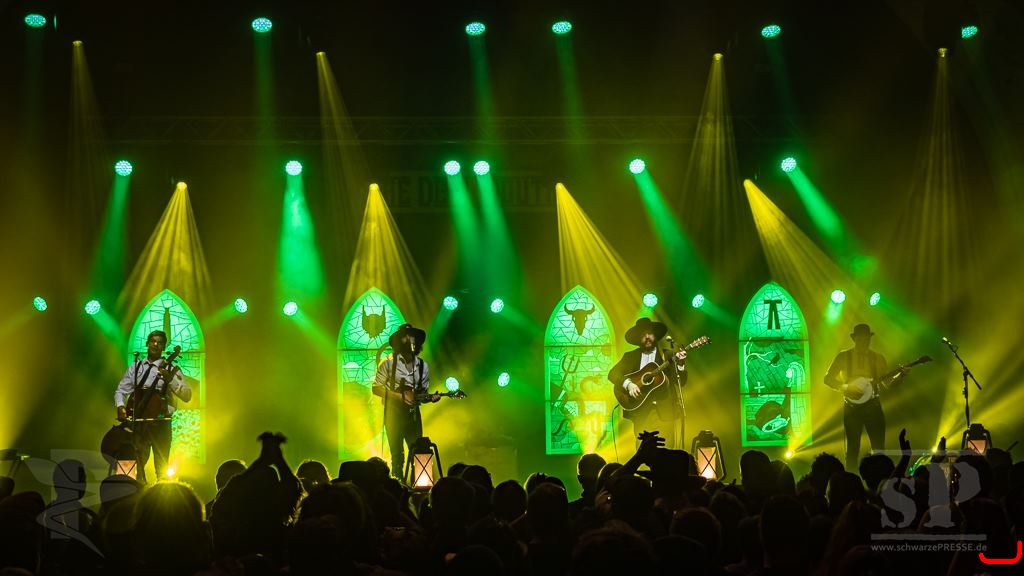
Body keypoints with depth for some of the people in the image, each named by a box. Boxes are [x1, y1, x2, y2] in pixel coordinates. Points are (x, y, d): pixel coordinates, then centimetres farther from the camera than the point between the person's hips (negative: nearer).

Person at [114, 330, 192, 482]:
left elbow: (187, 395, -7)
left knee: (162, 469, -3)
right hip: (138, 422, 3)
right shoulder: (135, 367, 13)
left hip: (160, 423, -3)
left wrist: (170, 380, -21)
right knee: (139, 466, 9)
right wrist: (120, 406, -8)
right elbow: (121, 390, 13)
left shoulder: (171, 369, 3)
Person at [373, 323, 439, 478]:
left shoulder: (423, 366, 10)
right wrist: (399, 396, -14)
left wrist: (430, 397, -6)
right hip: (394, 413, -3)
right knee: (397, 456, -5)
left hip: (413, 413, 4)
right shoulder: (388, 363, -2)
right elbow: (376, 388, -4)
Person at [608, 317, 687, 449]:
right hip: (640, 411, 1)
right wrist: (628, 384, -13)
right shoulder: (630, 357, 14)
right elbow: (613, 374, 4)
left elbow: (681, 382, 4)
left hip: (663, 412, -1)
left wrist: (680, 365, -15)